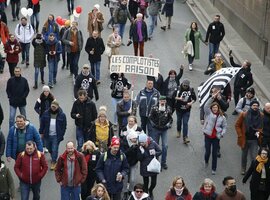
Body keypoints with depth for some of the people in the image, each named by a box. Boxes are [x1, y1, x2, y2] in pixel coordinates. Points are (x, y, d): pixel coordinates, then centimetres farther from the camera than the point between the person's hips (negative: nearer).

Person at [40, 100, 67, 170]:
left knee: (54, 149, -5)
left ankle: (53, 162, 9)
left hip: (56, 136, -3)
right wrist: (41, 132, 5)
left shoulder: (62, 115, -7)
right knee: (49, 148, 16)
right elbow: (42, 123, 6)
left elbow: (64, 126, -2)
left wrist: (61, 135, -4)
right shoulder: (46, 113, -1)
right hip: (47, 135, 3)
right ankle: (53, 158, 41)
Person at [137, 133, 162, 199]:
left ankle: (150, 191, 43)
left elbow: (160, 151, -2)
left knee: (153, 183, 10)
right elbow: (139, 159, -13)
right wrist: (142, 152, -30)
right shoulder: (139, 147, -15)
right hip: (144, 168, -1)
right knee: (146, 183, 11)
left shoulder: (153, 143, -15)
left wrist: (155, 153, -22)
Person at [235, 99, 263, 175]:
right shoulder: (244, 114, -10)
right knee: (244, 155, 18)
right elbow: (237, 125, -3)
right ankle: (243, 169, 36)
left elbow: (263, 126, 9)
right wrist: (240, 135, -8)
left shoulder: (261, 115, -5)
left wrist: (259, 132, -10)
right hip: (245, 139, 0)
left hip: (255, 140, 0)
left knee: (254, 157, -6)